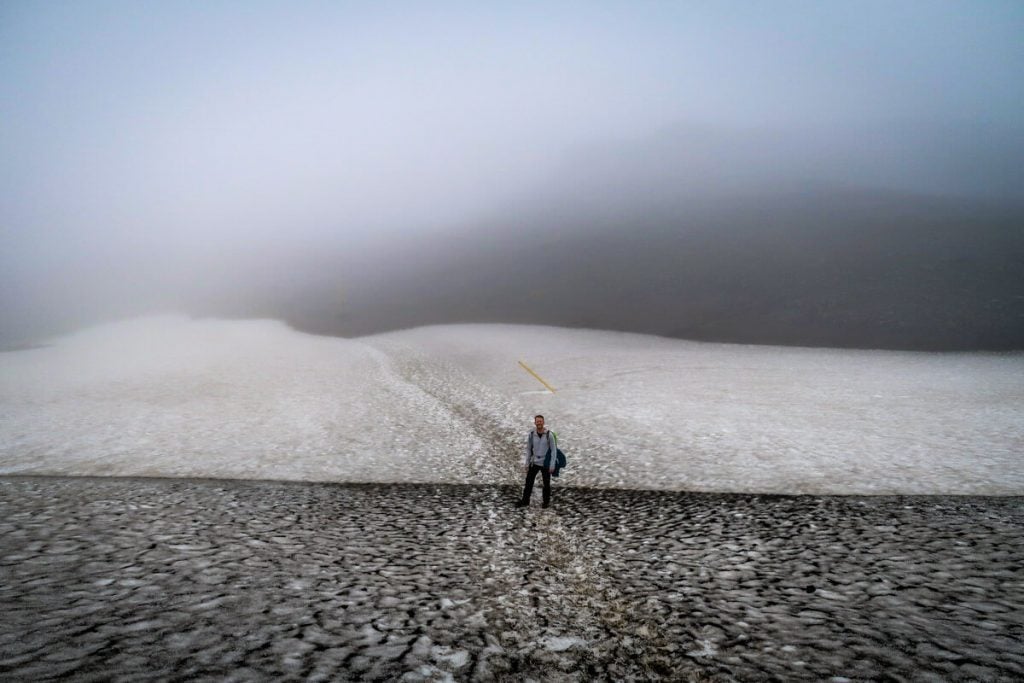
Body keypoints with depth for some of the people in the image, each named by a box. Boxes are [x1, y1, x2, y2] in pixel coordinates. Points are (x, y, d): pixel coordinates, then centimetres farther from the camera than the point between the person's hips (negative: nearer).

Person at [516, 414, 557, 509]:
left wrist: (552, 465, -14)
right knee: (529, 482, 4)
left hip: (545, 463, -3)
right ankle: (525, 501, 17)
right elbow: (528, 450, 3)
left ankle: (546, 501, 28)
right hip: (534, 462, 3)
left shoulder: (549, 435, -15)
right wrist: (526, 464, 2)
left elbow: (553, 450, -11)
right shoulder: (531, 434, -6)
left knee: (546, 483, 9)